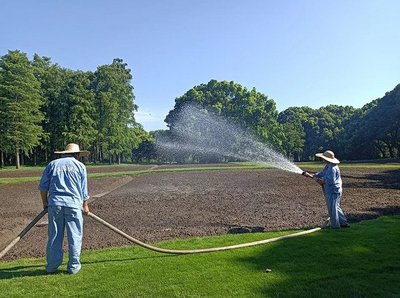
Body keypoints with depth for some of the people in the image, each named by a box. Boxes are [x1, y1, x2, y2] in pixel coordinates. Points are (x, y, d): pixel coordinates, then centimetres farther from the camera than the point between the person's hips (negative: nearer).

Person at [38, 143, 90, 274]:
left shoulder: (52, 164, 11)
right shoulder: (80, 166, 7)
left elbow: (43, 186, 11)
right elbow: (84, 190, 8)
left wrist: (45, 202, 23)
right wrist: (85, 206, 19)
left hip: (55, 204, 2)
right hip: (73, 204, -2)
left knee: (54, 236, 10)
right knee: (75, 236, 6)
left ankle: (52, 266, 18)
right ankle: (73, 266, 12)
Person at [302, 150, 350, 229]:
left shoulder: (332, 168, -21)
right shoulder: (327, 167, 12)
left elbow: (330, 181, -24)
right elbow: (320, 174, 18)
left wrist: (318, 180, -16)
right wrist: (310, 175, 7)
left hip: (333, 192, -11)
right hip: (330, 192, 11)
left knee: (332, 209, -2)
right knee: (336, 208, 19)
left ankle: (335, 226, 8)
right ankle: (344, 223, 29)